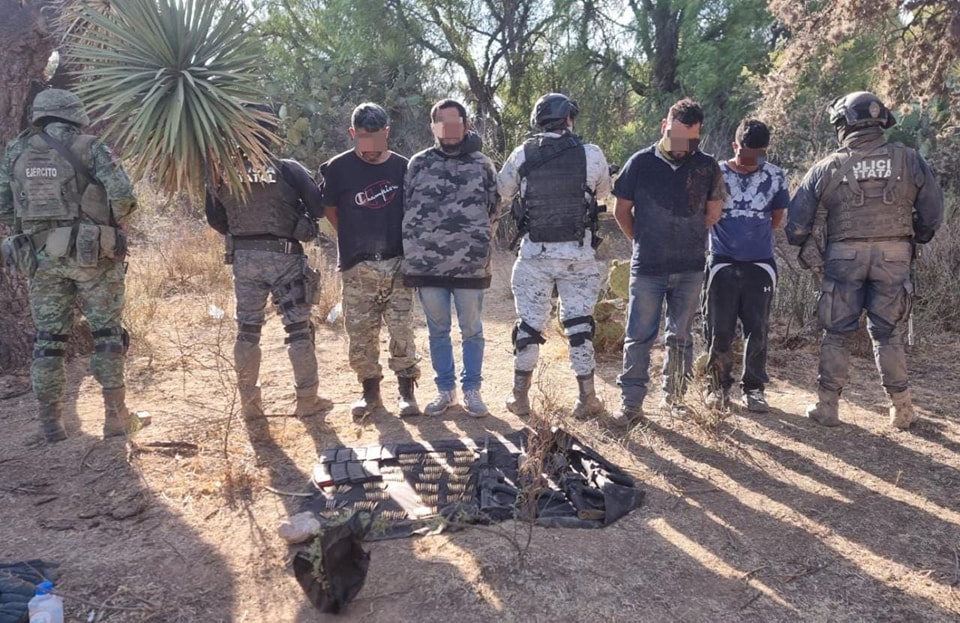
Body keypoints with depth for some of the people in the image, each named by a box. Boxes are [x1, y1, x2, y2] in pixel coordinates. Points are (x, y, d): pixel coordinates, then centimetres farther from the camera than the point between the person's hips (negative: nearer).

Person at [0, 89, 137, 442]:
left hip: (41, 256, 3)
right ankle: (115, 414, 7)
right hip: (92, 254, -3)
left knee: (48, 338, 11)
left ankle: (50, 423, 13)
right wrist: (116, 225, 3)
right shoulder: (89, 147, -4)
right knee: (107, 332, 7)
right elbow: (122, 193, -15)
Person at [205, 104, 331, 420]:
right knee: (298, 328, 5)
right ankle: (308, 399, 9)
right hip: (284, 256, -3)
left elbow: (215, 219, 9)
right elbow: (318, 208, -8)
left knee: (247, 330, 11)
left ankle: (249, 402, 17)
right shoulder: (288, 170, -9)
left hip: (243, 259, 3)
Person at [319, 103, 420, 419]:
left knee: (402, 330, 1)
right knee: (360, 333, 6)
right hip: (357, 268, 0)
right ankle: (370, 390, 22)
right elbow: (330, 209, 11)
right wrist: (353, 238, 6)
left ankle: (406, 390, 14)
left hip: (397, 263, 0)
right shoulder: (339, 168, -2)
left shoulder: (403, 167, 1)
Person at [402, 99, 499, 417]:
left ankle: (471, 389, 22)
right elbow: (405, 209, 9)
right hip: (426, 264, 1)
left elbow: (493, 210, 11)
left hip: (470, 265, -1)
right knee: (437, 331, 11)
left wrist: (477, 243, 4)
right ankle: (445, 390, 24)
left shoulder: (483, 165, 5)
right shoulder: (418, 164, 5)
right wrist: (414, 252, 5)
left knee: (472, 330, 8)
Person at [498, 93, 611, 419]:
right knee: (579, 323, 9)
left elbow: (501, 192, 11)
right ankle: (586, 399, 15)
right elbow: (603, 194, 12)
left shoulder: (522, 154, -3)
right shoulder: (591, 154, -5)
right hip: (578, 255, 0)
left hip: (534, 253, 1)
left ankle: (520, 397, 19)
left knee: (529, 324, 10)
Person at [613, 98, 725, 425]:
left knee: (681, 337, 12)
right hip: (647, 268, -2)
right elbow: (622, 210, 5)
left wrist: (690, 238, 9)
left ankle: (674, 398, 26)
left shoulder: (707, 166, 1)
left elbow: (713, 212, 14)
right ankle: (632, 404, 8)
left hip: (690, 269, 2)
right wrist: (643, 242, 7)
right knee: (639, 337, 1)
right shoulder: (641, 162, -4)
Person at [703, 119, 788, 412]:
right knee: (719, 330, 3)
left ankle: (753, 387, 19)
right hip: (722, 264, -1)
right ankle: (718, 385, 19)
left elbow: (777, 219, 11)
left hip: (759, 265, 1)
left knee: (757, 330, 5)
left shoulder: (775, 176, 1)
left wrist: (754, 235, 8)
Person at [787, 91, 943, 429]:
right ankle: (901, 410, 16)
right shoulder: (909, 160, -1)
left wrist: (808, 248, 16)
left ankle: (827, 406, 14)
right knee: (889, 335, 11)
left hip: (844, 257, -1)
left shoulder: (827, 167, -3)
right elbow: (932, 214, 2)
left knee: (836, 334, 9)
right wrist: (913, 239, 20)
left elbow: (796, 223, -2)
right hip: (894, 257, 1)